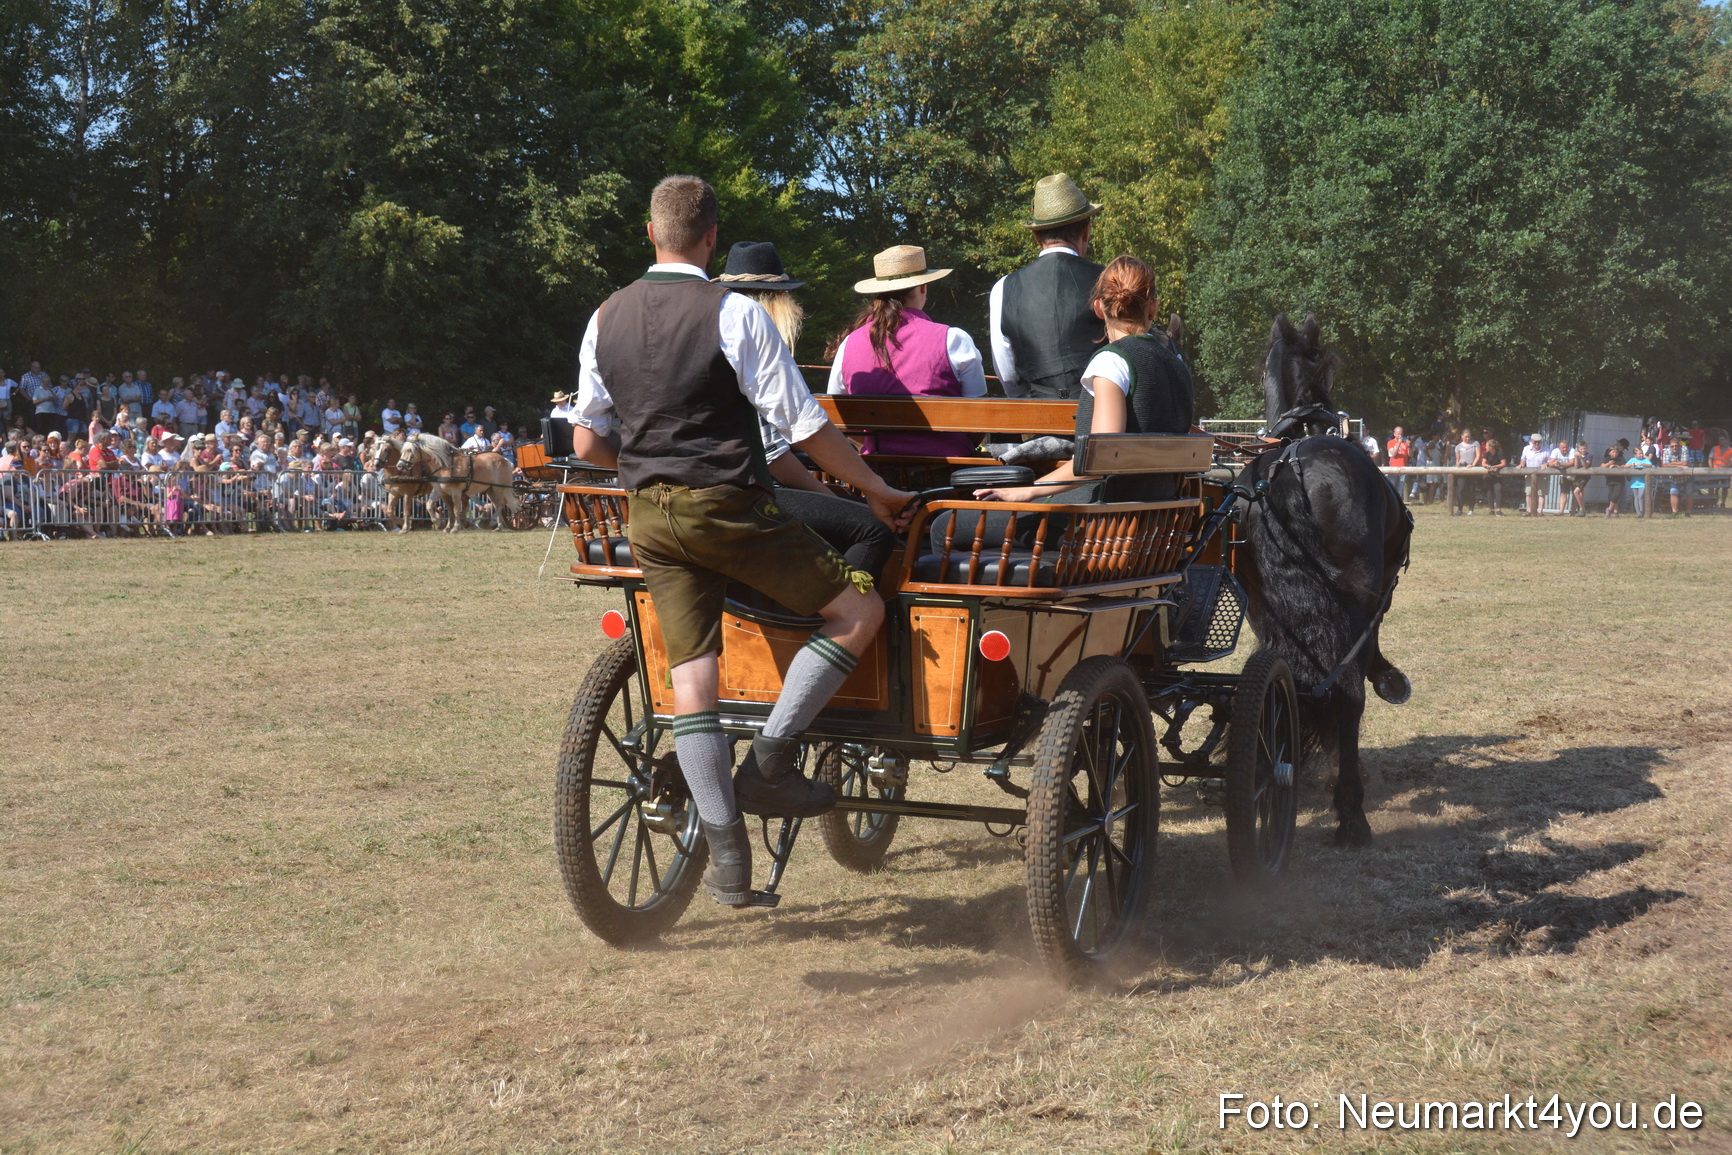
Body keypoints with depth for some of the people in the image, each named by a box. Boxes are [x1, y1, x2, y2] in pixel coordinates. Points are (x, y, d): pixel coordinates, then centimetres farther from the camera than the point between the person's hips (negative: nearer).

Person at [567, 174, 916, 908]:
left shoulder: (605, 319, 8)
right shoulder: (733, 313, -8)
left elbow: (586, 443, 11)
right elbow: (804, 427, -9)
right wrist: (877, 490, 2)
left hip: (648, 517, 6)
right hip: (727, 508, -6)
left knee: (691, 676, 7)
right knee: (857, 608, 4)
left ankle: (725, 853, 6)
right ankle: (768, 761, -2)